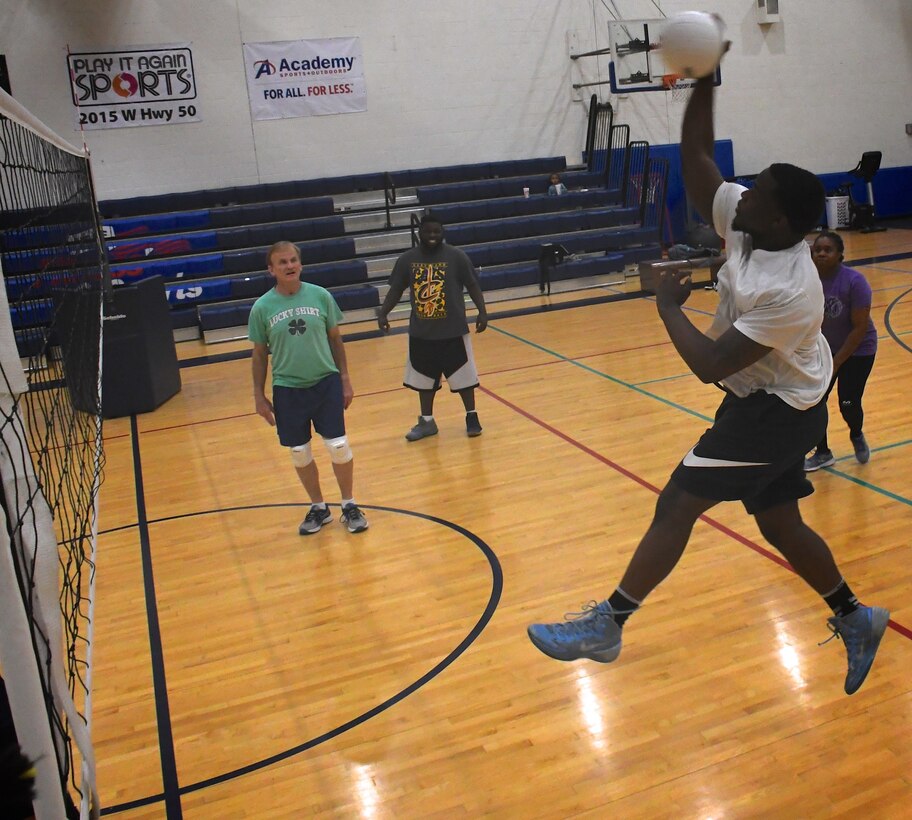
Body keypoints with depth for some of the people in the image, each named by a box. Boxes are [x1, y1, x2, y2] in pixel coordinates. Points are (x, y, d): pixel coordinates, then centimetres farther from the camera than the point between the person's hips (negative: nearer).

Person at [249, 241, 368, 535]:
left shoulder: (320, 296, -3)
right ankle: (318, 508, 28)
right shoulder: (262, 307, -5)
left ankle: (349, 506, 19)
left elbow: (335, 339, 5)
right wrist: (259, 396, 3)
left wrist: (344, 380, 4)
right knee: (299, 453, 9)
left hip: (326, 382, 0)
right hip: (287, 389, 0)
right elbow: (260, 354, 3)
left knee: (338, 446, -1)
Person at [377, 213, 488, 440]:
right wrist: (383, 312, -6)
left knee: (463, 375, 4)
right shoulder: (407, 259, 0)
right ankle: (427, 421, 26)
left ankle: (472, 417, 20)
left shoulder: (456, 256, -6)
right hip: (420, 332, 3)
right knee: (423, 377, 12)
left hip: (453, 330, -3)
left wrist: (482, 311, -11)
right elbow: (396, 290, 6)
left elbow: (472, 285, -2)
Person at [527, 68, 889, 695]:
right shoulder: (747, 224, -7)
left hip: (776, 412, -9)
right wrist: (703, 81, -15)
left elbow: (710, 365, -28)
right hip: (761, 401, 9)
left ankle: (607, 625, -5)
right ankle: (856, 620, 36)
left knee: (678, 504, -12)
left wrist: (669, 305, -17)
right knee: (780, 523, 18)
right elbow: (695, 159, -5)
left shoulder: (788, 291, -30)